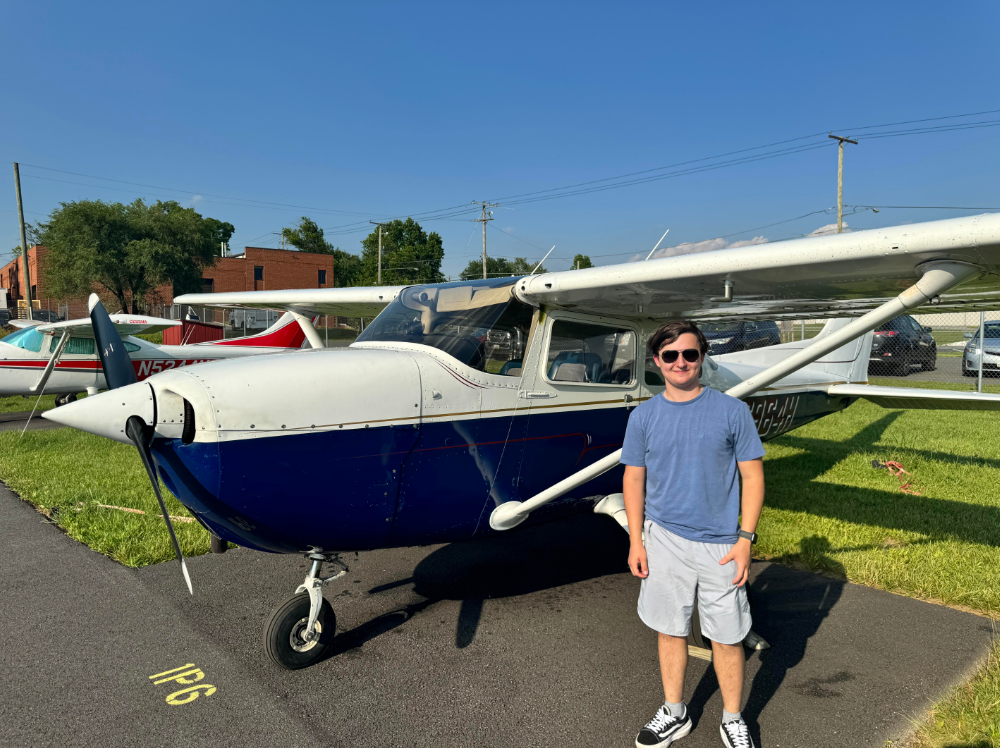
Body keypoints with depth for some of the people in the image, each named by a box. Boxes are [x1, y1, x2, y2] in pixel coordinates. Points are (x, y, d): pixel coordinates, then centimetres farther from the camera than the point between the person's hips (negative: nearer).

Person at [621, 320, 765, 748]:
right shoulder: (644, 417, 0)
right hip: (663, 540, 2)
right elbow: (634, 480, 6)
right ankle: (674, 713, 34)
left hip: (719, 544, -1)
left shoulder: (731, 411, -5)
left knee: (727, 637, 9)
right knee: (670, 630, 14)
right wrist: (635, 541, 2)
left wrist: (745, 538, -7)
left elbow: (752, 475, -2)